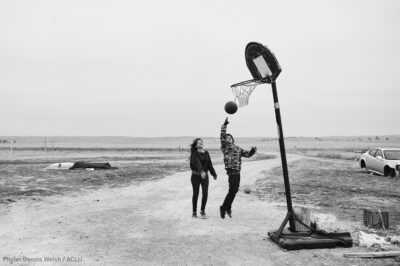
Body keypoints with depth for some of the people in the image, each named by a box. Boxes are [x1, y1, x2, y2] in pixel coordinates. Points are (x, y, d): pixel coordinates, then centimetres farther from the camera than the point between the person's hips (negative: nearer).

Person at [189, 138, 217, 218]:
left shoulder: (206, 153, 6)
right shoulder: (194, 154, -11)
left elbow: (210, 164, 13)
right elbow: (197, 163, -29)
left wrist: (214, 174, 16)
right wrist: (201, 171, -45)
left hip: (205, 175, 4)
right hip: (196, 176, -4)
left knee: (205, 193, -4)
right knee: (195, 194, 4)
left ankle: (202, 211, 12)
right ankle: (194, 211, 20)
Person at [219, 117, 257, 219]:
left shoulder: (237, 148, 17)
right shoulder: (225, 147, -1)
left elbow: (247, 154, 18)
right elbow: (222, 136, -12)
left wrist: (253, 151, -1)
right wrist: (224, 125, -18)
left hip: (237, 172, 7)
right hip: (231, 171, -7)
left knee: (234, 190, 14)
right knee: (232, 190, -9)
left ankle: (228, 207, 28)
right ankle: (224, 207, 6)